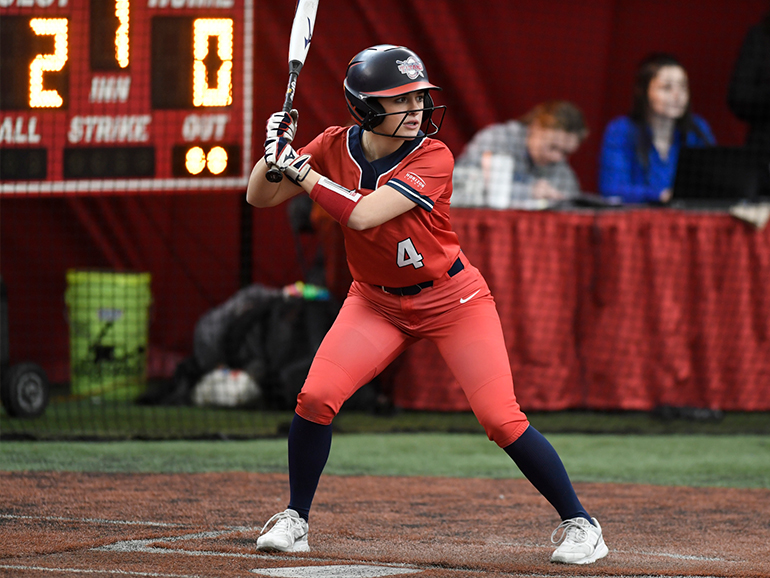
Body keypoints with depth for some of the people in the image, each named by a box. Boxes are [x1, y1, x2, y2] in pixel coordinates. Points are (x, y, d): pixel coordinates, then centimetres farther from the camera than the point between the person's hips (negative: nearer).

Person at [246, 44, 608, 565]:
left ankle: (580, 523, 3)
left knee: (502, 420, -11)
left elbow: (362, 214, -34)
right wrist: (276, 148, -23)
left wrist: (298, 167, -28)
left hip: (452, 299, -4)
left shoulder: (431, 159, -24)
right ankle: (294, 520, 7)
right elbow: (259, 198, -5)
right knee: (316, 397, -13)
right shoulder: (335, 148, -10)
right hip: (376, 302, 4)